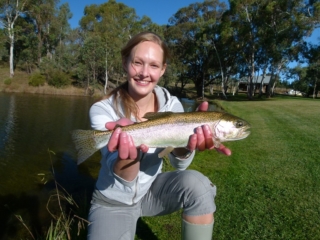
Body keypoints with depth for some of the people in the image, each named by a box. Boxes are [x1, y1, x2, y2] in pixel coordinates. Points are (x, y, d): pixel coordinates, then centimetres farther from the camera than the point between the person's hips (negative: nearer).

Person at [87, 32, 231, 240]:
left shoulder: (171, 104, -10)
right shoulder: (102, 109, -19)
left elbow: (180, 165, -20)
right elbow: (124, 179, -25)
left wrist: (187, 141, -42)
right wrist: (130, 147, -47)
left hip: (152, 190, 3)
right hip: (113, 202, -2)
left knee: (196, 183, -24)